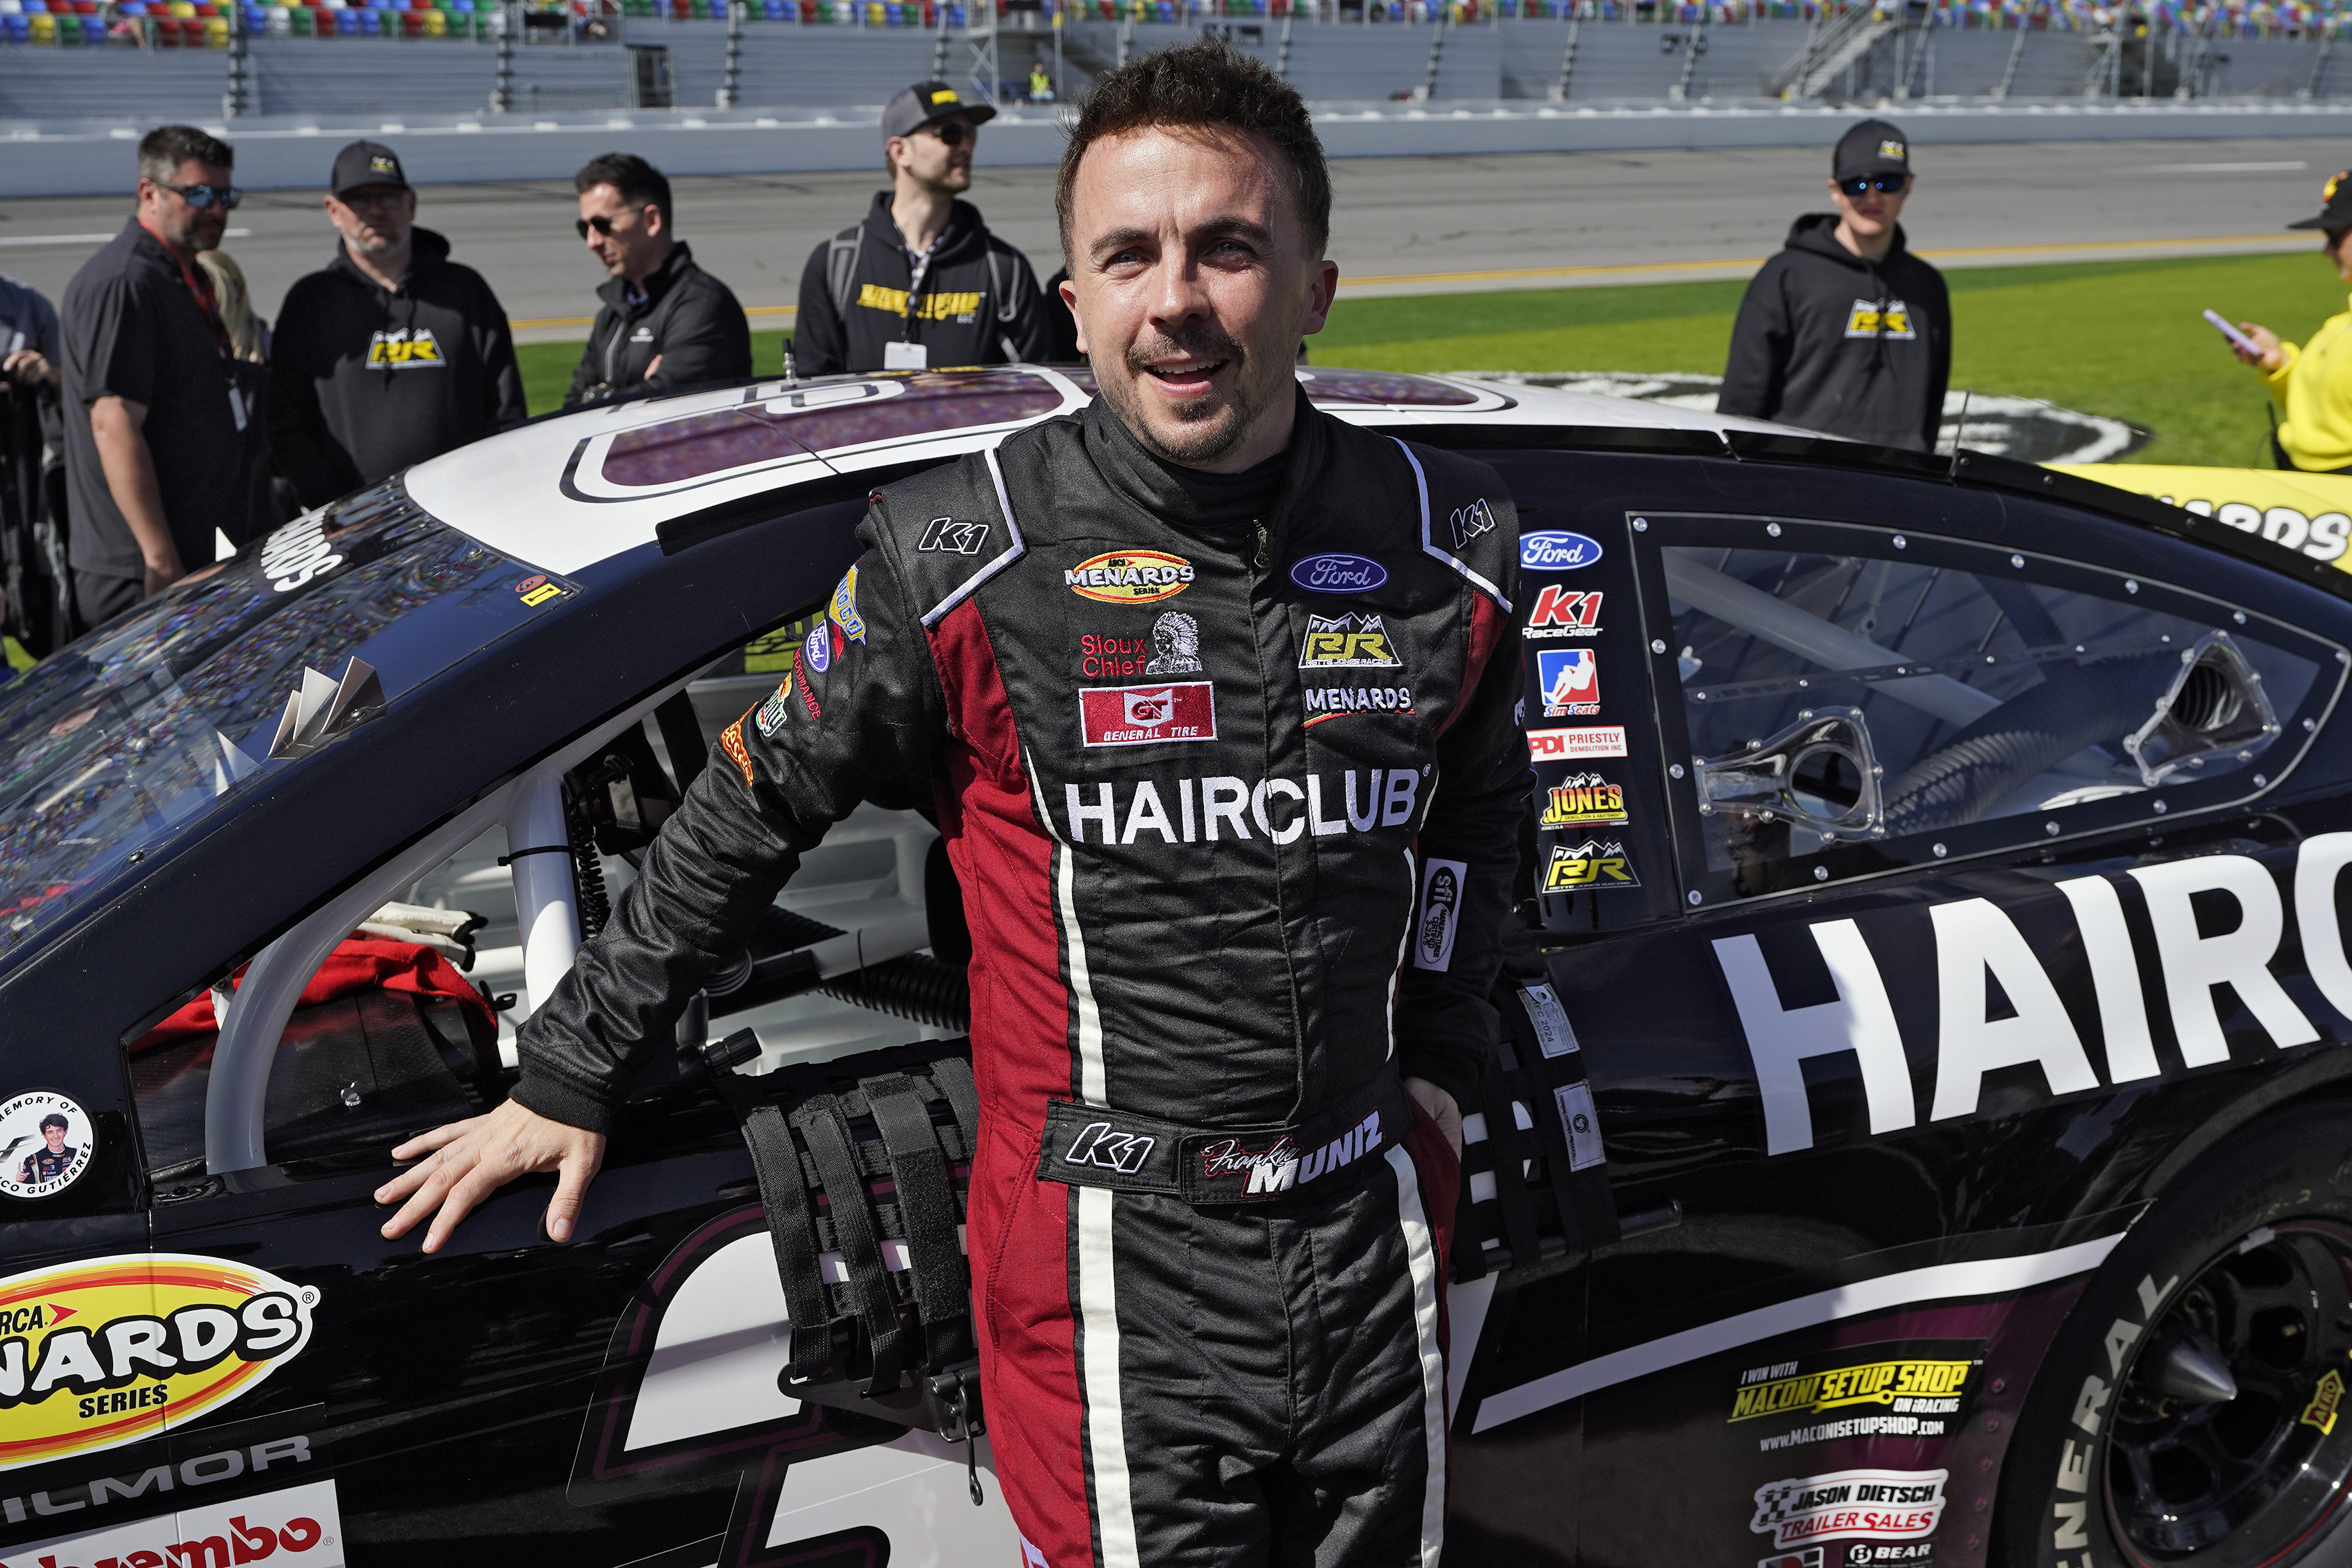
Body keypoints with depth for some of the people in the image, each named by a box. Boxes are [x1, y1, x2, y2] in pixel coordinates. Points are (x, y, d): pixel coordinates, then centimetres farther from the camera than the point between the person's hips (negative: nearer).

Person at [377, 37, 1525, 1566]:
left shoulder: (1454, 547, 0)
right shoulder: (966, 558, -10)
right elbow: (749, 815, 1)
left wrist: (1440, 1061, 12)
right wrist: (569, 1083, 8)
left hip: (1375, 1221, 4)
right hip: (1117, 1254, -4)